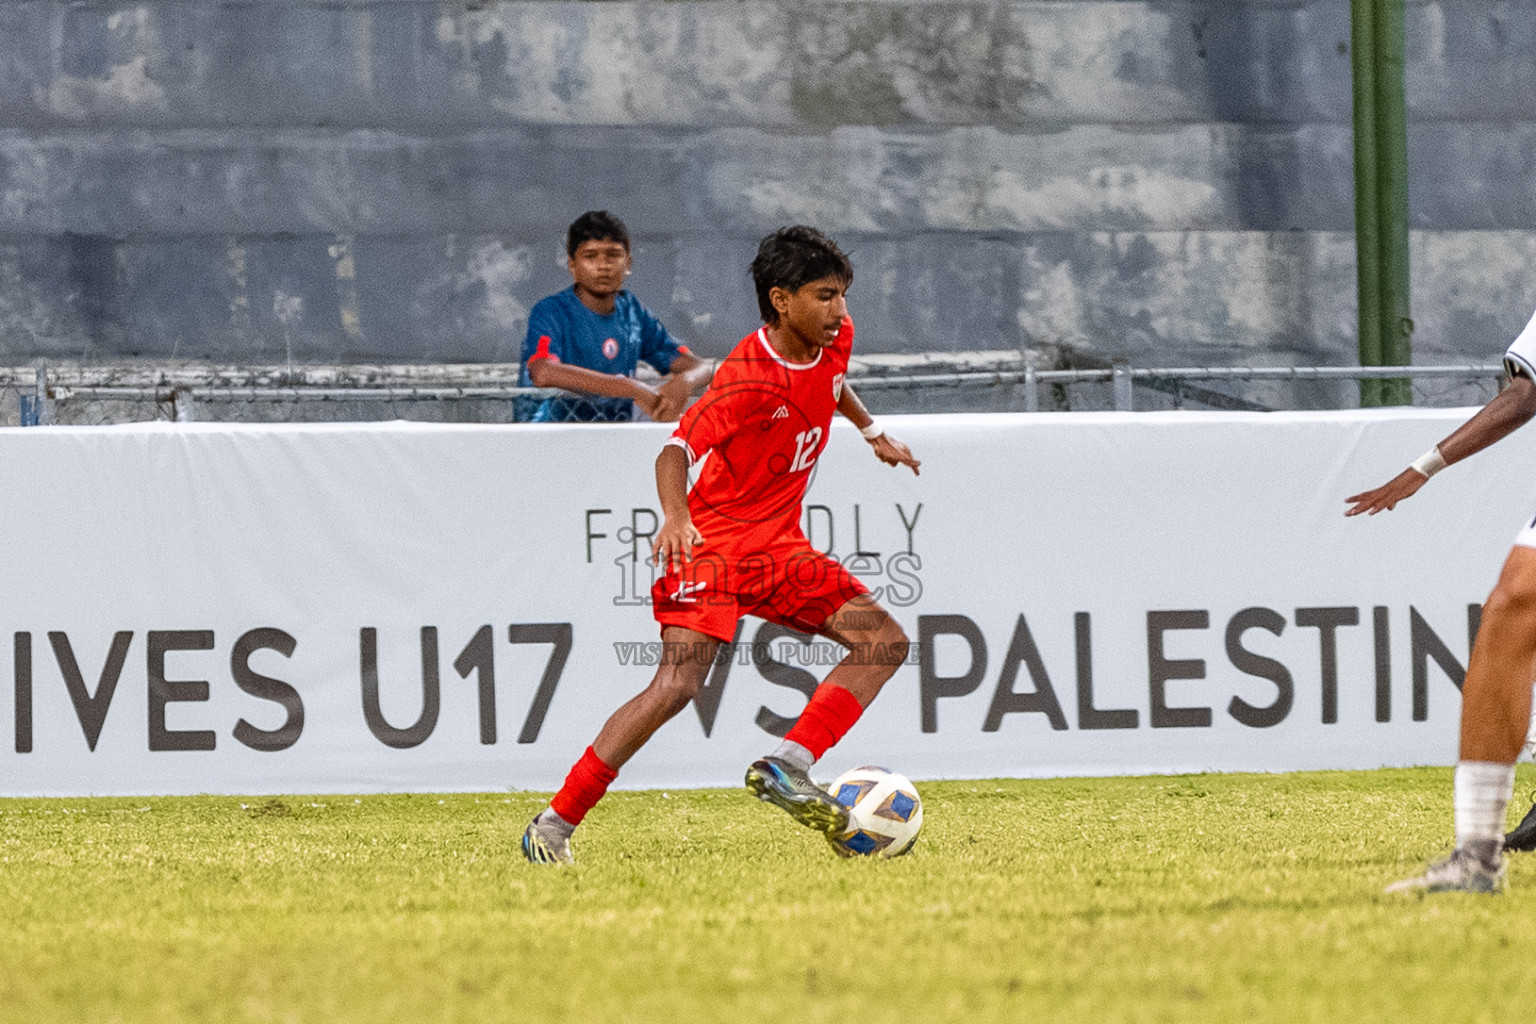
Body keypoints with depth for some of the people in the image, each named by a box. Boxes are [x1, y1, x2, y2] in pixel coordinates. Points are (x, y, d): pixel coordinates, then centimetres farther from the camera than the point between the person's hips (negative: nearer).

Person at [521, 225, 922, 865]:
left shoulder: (835, 340, 0)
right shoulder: (749, 379, -24)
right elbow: (676, 450, -33)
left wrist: (872, 432, 34)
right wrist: (676, 516, -51)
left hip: (780, 547, 8)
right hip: (714, 542, -8)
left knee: (885, 643, -5)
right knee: (677, 685, -22)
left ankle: (787, 769, -14)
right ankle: (553, 828, -15)